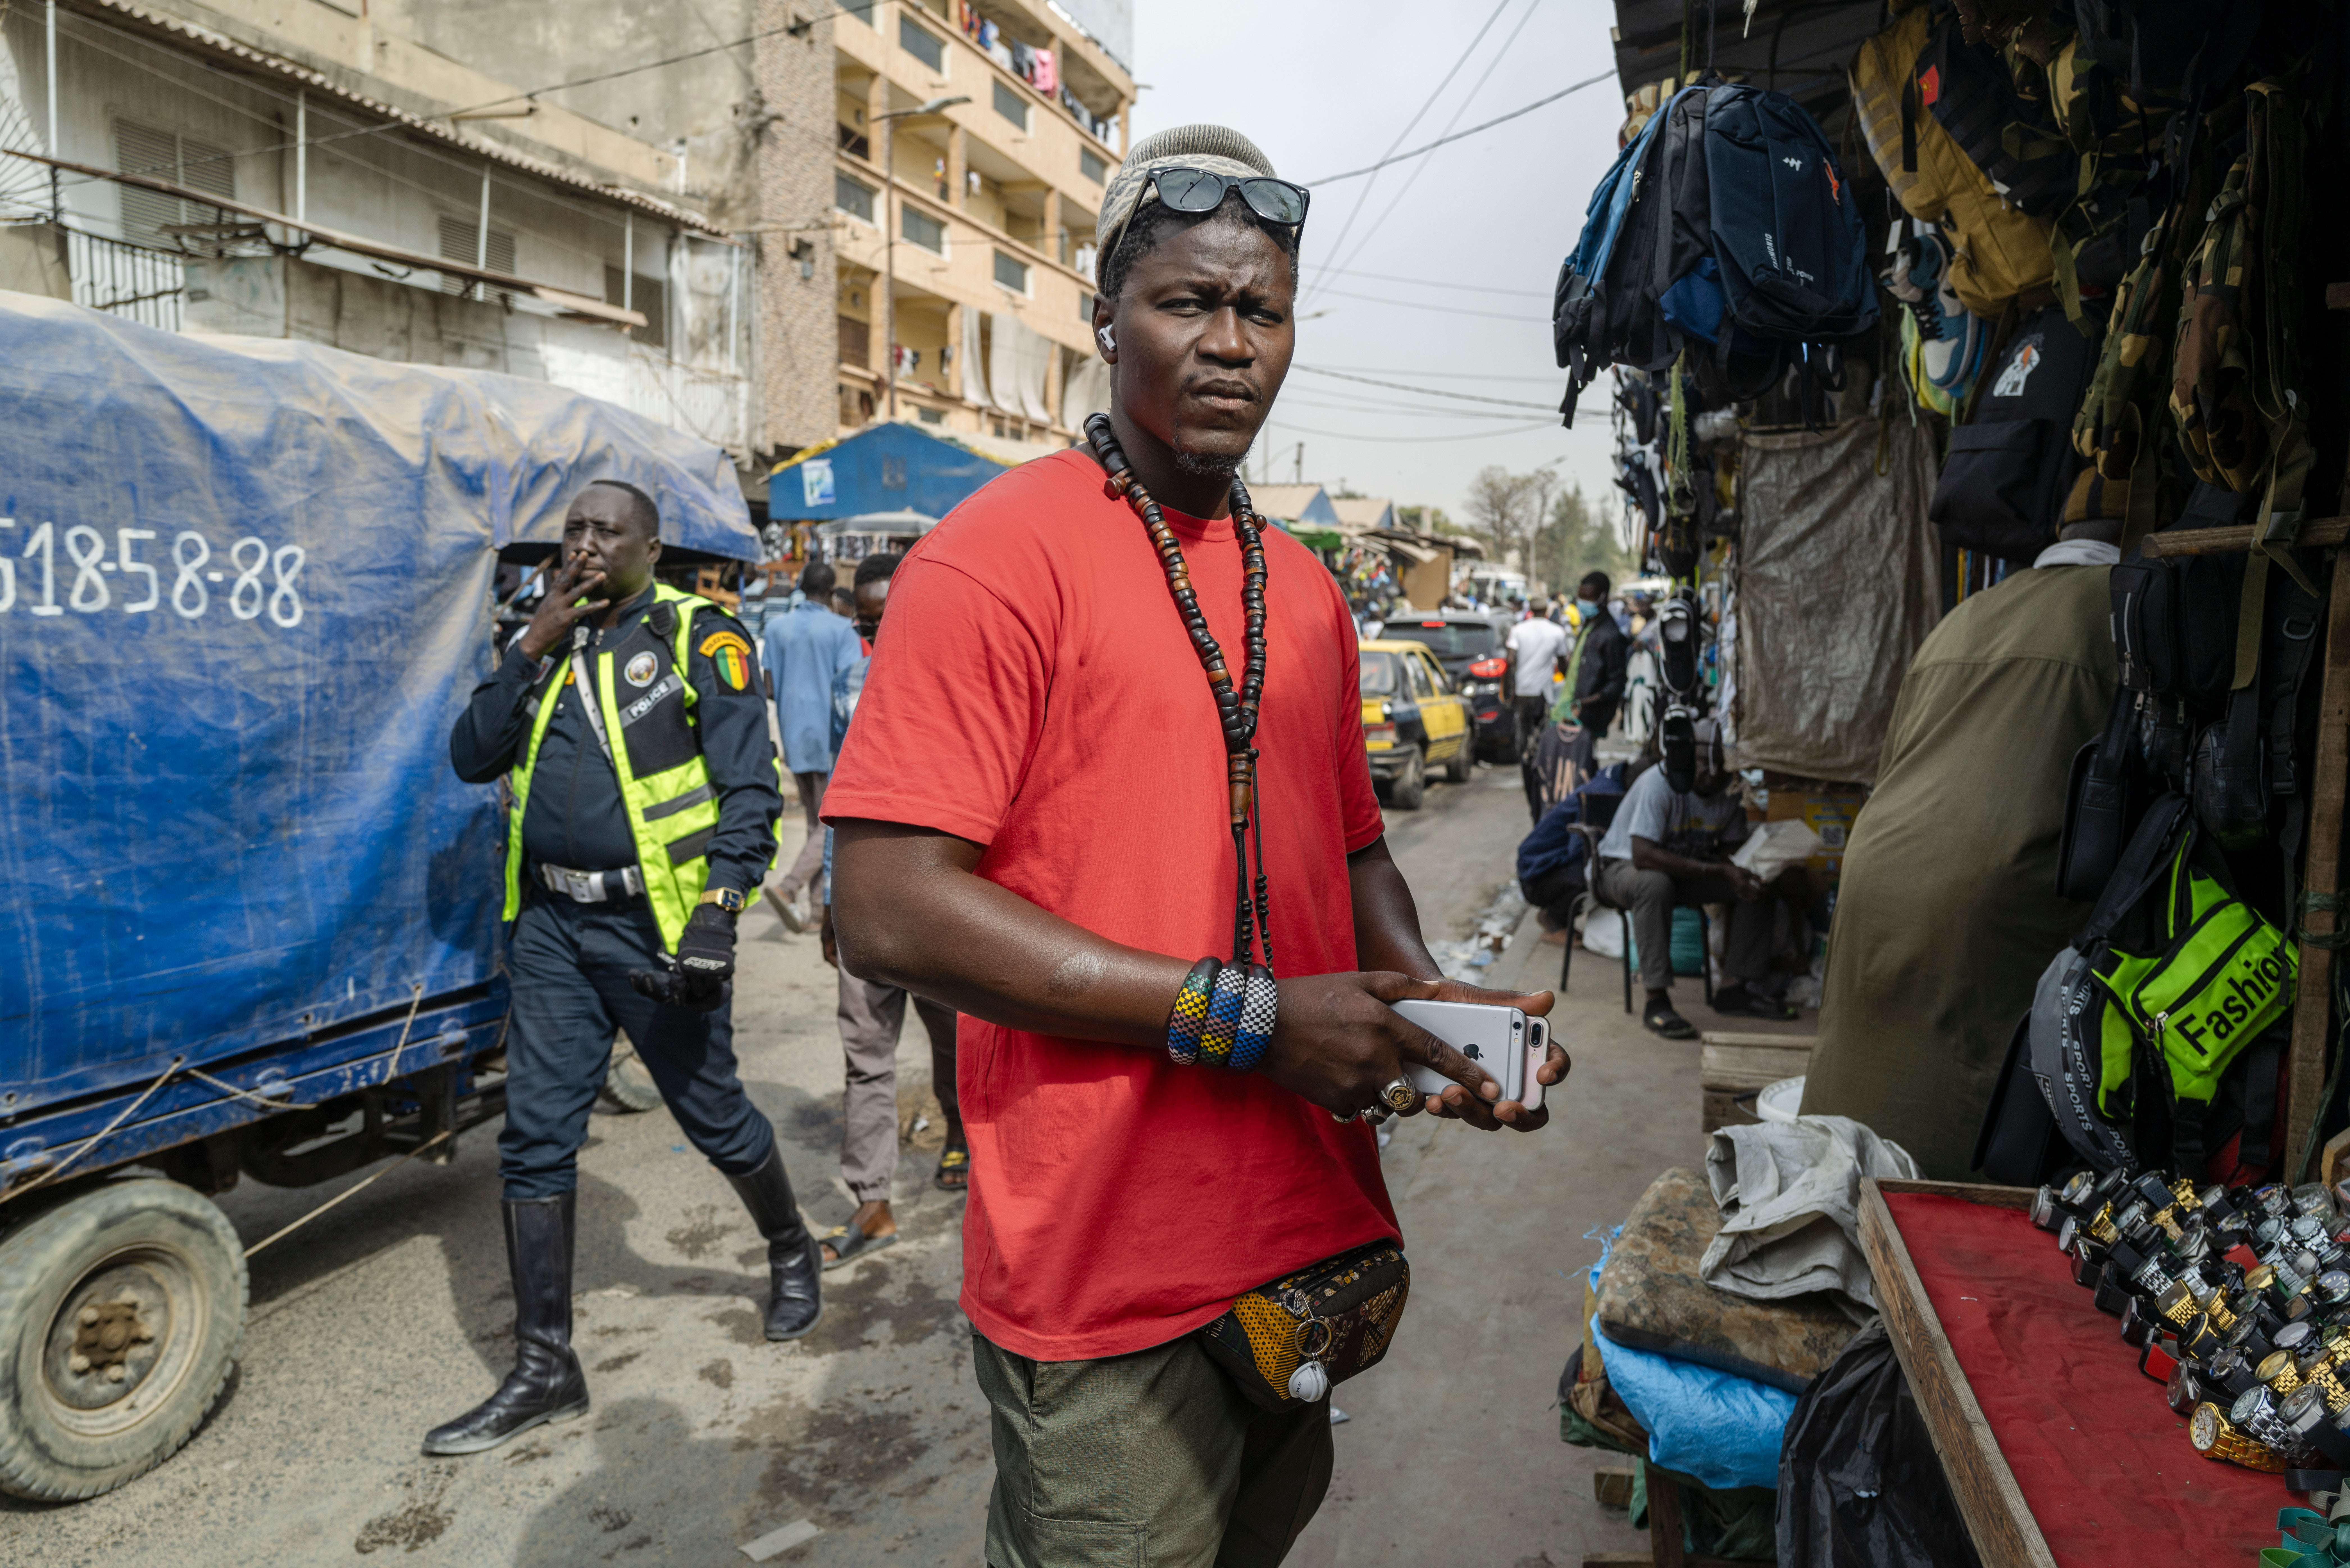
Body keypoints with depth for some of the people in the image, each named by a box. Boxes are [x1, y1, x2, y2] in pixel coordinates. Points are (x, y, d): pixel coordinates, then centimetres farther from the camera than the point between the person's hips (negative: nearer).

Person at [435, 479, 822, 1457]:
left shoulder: (698, 640, -6)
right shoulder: (546, 641, 13)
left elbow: (751, 787, -11)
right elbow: (471, 759, 6)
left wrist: (719, 908, -21)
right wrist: (534, 647, -4)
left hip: (655, 924, -5)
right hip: (551, 924, 5)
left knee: (714, 1115, 9)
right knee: (535, 1139, 5)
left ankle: (791, 1252, 38)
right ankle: (544, 1373, 17)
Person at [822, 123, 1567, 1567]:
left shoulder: (1307, 590, 10)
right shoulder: (1000, 555, -13)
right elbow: (892, 916, -21)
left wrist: (1432, 1006, -2)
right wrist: (1246, 1018, -21)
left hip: (1309, 1228, 8)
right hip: (1105, 1275, -7)